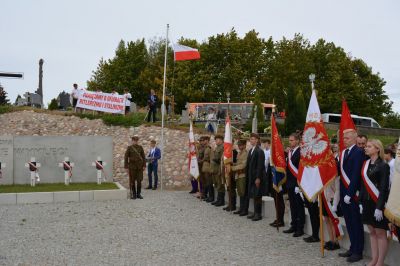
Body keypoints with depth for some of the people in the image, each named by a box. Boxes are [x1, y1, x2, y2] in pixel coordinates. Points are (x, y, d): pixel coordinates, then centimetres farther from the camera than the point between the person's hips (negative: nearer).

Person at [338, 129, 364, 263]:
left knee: (356, 224, 3)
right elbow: (341, 172, 10)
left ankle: (358, 252, 13)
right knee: (349, 223, 14)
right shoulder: (343, 152, 12)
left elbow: (356, 175, -17)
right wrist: (342, 193, 4)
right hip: (344, 193, 7)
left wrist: (349, 193, -18)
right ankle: (352, 248, 25)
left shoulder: (359, 152, -12)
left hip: (353, 194, -7)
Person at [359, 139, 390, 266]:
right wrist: (361, 202, 8)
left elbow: (384, 188, -14)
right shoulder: (366, 164, 9)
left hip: (378, 203, -7)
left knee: (380, 233, 1)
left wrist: (379, 207, -18)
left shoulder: (383, 165, -10)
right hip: (367, 202, 7)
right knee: (372, 232, 12)